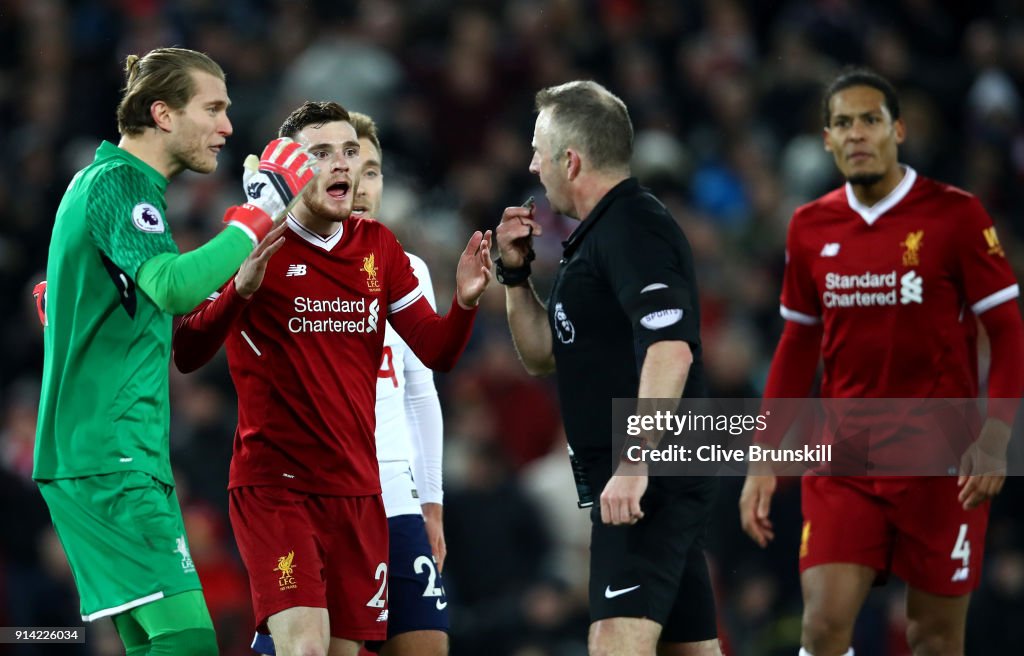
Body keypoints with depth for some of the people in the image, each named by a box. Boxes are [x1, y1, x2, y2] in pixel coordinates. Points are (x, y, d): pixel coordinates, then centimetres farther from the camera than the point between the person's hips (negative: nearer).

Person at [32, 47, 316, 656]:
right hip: (111, 459, -11)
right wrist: (260, 214, -25)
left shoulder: (100, 179, 20)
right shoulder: (120, 183, -12)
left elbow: (53, 294, 33)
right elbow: (173, 286, -29)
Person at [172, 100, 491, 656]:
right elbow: (187, 355, -12)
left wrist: (465, 301, -10)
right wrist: (240, 290, -28)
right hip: (272, 482, -5)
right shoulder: (256, 246, -6)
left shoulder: (377, 246, 9)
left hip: (356, 486, 5)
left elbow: (436, 352, 11)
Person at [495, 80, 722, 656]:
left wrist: (635, 466, -30)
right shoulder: (598, 235, 20)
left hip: (652, 481, -11)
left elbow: (671, 350, -25)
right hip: (649, 481, 11)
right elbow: (544, 355, 27)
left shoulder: (634, 228, -12)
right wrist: (516, 274, 13)